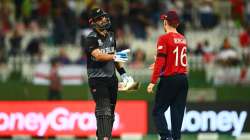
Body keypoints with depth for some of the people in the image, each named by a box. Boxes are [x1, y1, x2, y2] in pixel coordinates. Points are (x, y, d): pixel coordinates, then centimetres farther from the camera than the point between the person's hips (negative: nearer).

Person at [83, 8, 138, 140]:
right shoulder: (91, 39, -14)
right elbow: (97, 56, -30)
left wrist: (122, 72, 16)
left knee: (110, 112, 10)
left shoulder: (111, 35, 10)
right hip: (97, 79, -7)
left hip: (111, 78, 7)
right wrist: (114, 56, -45)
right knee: (103, 111, -17)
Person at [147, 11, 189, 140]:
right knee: (178, 111, 8)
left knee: (158, 111, -1)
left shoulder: (164, 39, -9)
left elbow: (160, 62, -15)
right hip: (183, 79, 6)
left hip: (169, 79, -6)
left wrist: (153, 82, -15)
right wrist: (158, 65, 35)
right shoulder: (182, 39, 12)